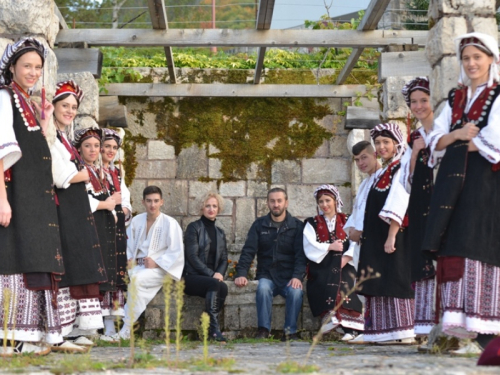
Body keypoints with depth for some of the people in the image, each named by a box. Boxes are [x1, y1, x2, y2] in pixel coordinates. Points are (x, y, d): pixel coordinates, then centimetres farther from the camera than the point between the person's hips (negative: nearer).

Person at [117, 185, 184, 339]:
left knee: (136, 279, -34)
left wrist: (156, 263, -15)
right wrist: (129, 259, -1)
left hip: (160, 268, -5)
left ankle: (126, 329, -30)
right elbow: (128, 245, 19)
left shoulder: (170, 223, -3)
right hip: (137, 266, 5)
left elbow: (176, 252, -6)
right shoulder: (136, 221, 12)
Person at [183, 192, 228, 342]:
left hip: (213, 277, 5)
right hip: (192, 277, -5)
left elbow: (224, 259, 15)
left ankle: (211, 329, -30)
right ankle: (214, 329, -37)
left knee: (223, 287, -31)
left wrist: (220, 273, -8)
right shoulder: (194, 227, 2)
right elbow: (192, 256, -9)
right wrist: (211, 274, -18)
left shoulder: (220, 233, 20)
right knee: (215, 285, -35)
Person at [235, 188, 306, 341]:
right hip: (267, 275, 1)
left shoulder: (297, 226, 5)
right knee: (263, 288, -33)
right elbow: (248, 251, 1)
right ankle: (263, 330, -24)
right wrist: (241, 274, -15)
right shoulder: (259, 225, 9)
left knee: (296, 291, -32)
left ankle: (290, 331, -19)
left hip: (289, 278, -1)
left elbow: (301, 254, -4)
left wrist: (297, 276, -22)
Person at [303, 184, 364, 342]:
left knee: (342, 281, -32)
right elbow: (310, 247, 2)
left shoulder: (346, 221, 17)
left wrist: (346, 257, -15)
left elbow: (355, 243, 1)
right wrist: (330, 247, -8)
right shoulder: (312, 223, 18)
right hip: (321, 266, 0)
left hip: (343, 265, 0)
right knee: (327, 281, -31)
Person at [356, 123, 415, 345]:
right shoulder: (383, 172, 19)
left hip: (393, 234, -9)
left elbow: (398, 206, -17)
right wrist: (362, 234, 15)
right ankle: (384, 332, 11)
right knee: (380, 284, 8)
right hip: (377, 237, 9)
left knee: (394, 282, -10)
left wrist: (391, 236, -22)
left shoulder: (400, 169, -8)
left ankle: (401, 333, -9)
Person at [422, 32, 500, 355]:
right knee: (454, 252, -3)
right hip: (454, 181, 6)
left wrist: (463, 144, -2)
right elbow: (437, 141, 12)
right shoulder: (455, 99, 20)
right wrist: (457, 135, -6)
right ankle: (463, 325, -3)